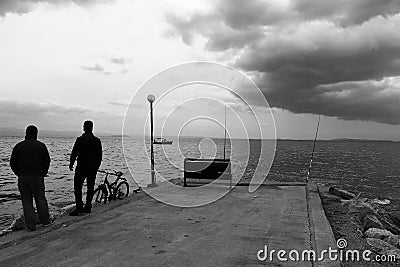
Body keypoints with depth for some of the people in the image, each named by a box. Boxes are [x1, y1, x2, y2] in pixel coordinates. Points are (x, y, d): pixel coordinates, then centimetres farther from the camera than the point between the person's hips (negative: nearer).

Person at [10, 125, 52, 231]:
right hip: (37, 177, 0)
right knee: (40, 198, 13)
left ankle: (31, 224, 7)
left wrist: (19, 174, 14)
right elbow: (47, 161, 2)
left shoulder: (18, 146, 1)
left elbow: (13, 163, 2)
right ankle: (45, 221, 18)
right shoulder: (41, 146, -1)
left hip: (23, 177, 0)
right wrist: (43, 173, 13)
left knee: (26, 200, 7)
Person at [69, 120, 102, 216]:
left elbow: (74, 153, -6)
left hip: (81, 167, -4)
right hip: (93, 168, 4)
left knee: (77, 187, 3)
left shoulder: (80, 139, -8)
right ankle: (88, 207, 15)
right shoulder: (97, 140, 4)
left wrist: (71, 164, 7)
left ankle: (79, 207, -2)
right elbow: (100, 156, 9)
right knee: (90, 187, 11)